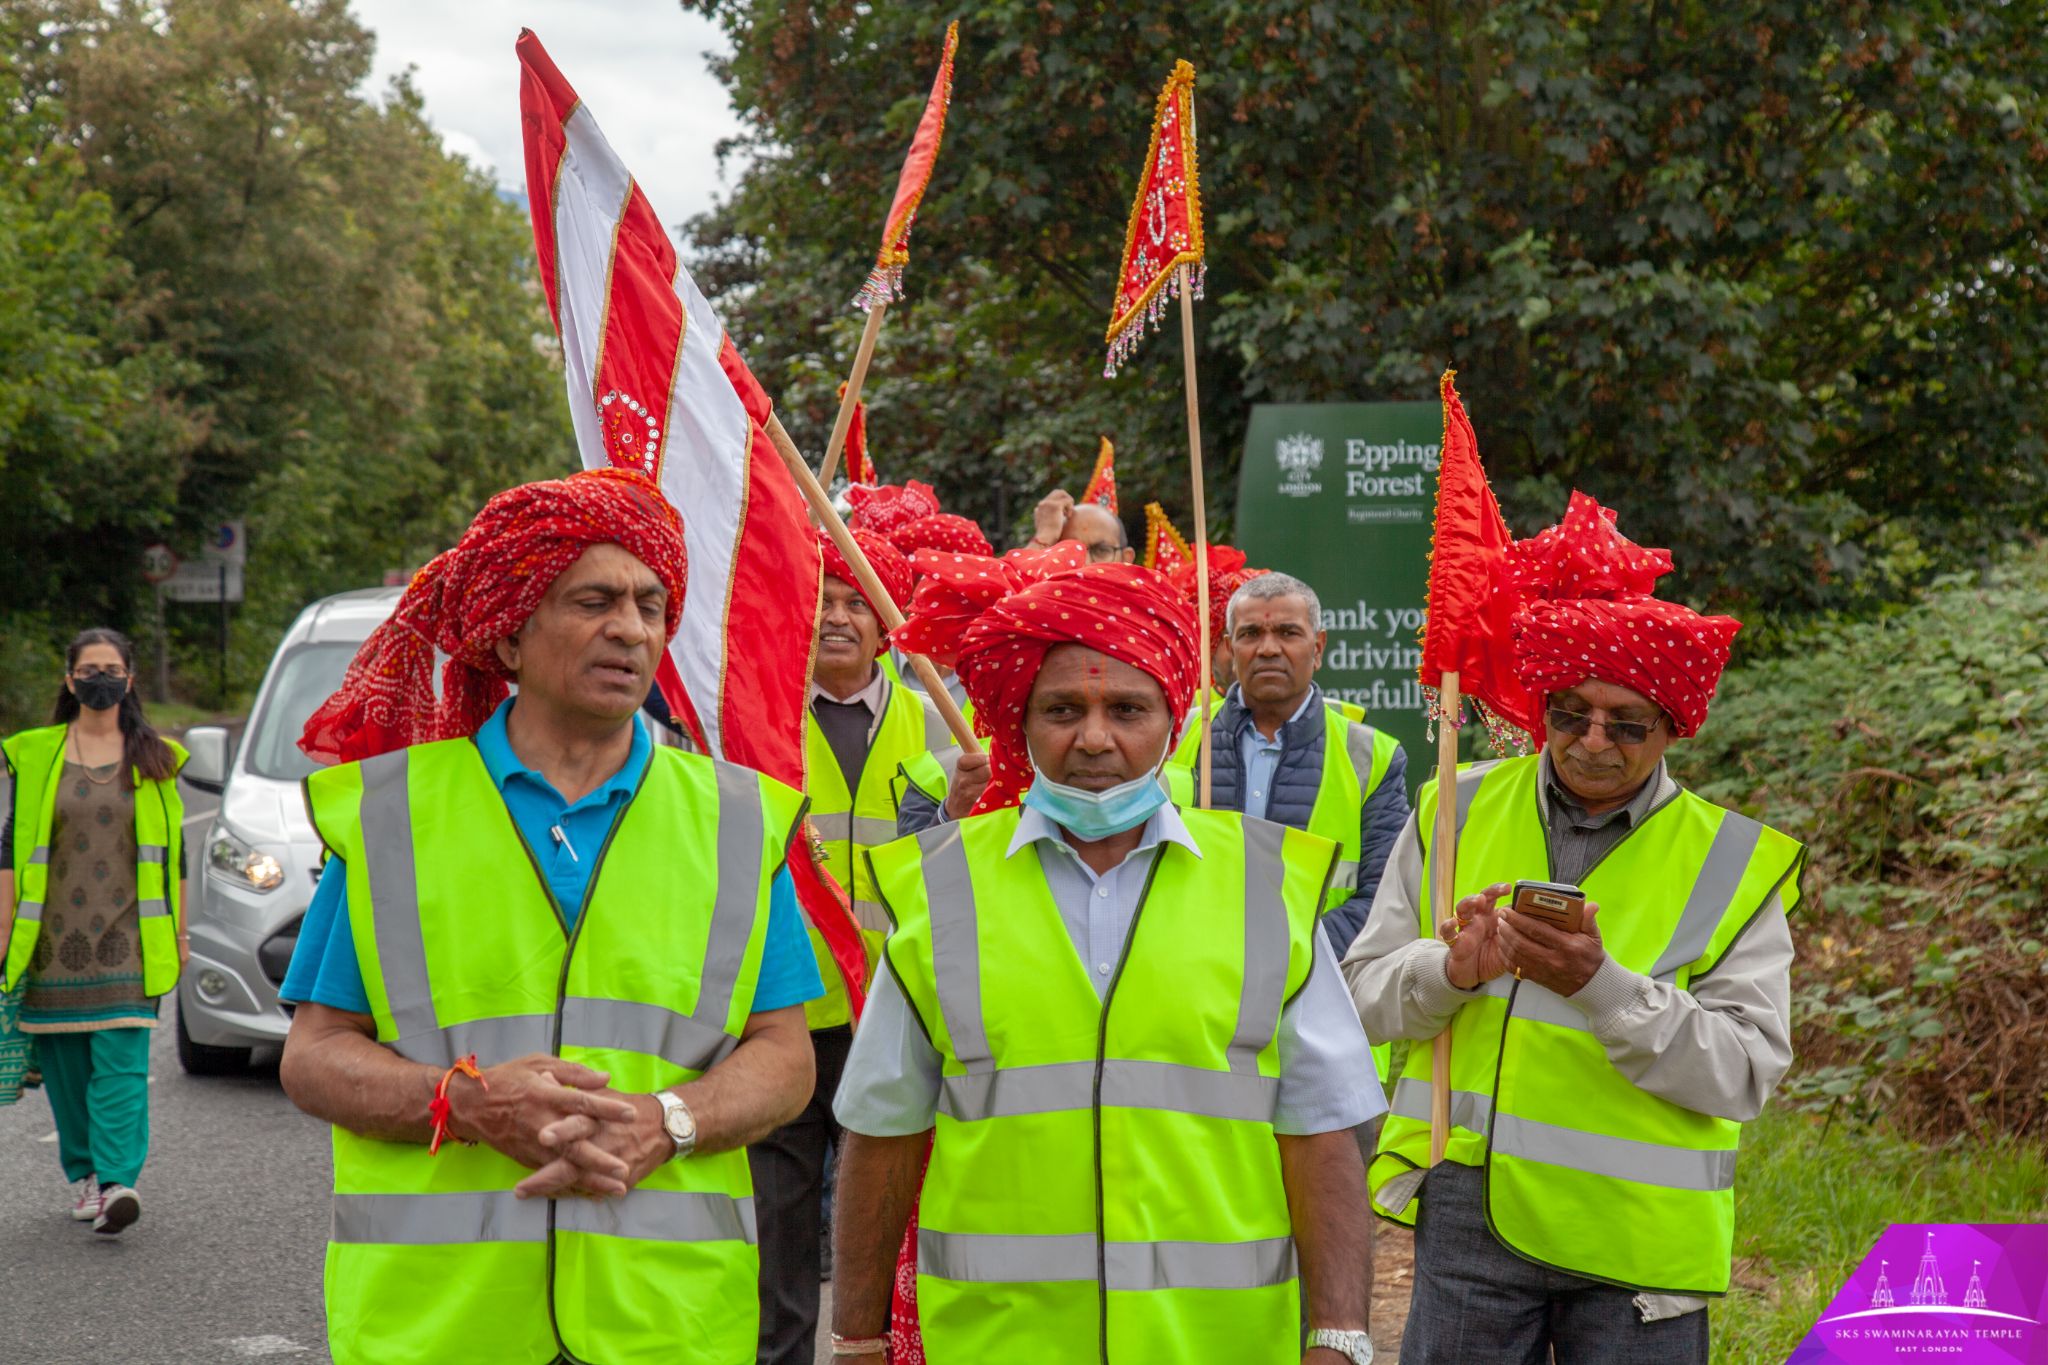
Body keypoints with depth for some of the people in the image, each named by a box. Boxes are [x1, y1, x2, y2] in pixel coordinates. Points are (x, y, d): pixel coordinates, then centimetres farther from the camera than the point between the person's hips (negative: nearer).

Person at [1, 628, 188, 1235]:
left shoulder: (155, 759, 8)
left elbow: (172, 853, 10)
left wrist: (179, 933, 7)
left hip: (127, 934, -1)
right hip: (55, 934, 1)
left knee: (121, 1058, -13)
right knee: (66, 1063, 4)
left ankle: (118, 1182, -18)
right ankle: (84, 1174, 20)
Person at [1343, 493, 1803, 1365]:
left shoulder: (1733, 862, 0)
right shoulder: (1455, 814, 7)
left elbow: (1745, 1071, -9)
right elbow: (1364, 992, 7)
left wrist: (1601, 986, -22)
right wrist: (1451, 971, -14)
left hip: (1636, 1241, -1)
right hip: (1469, 1217, 2)